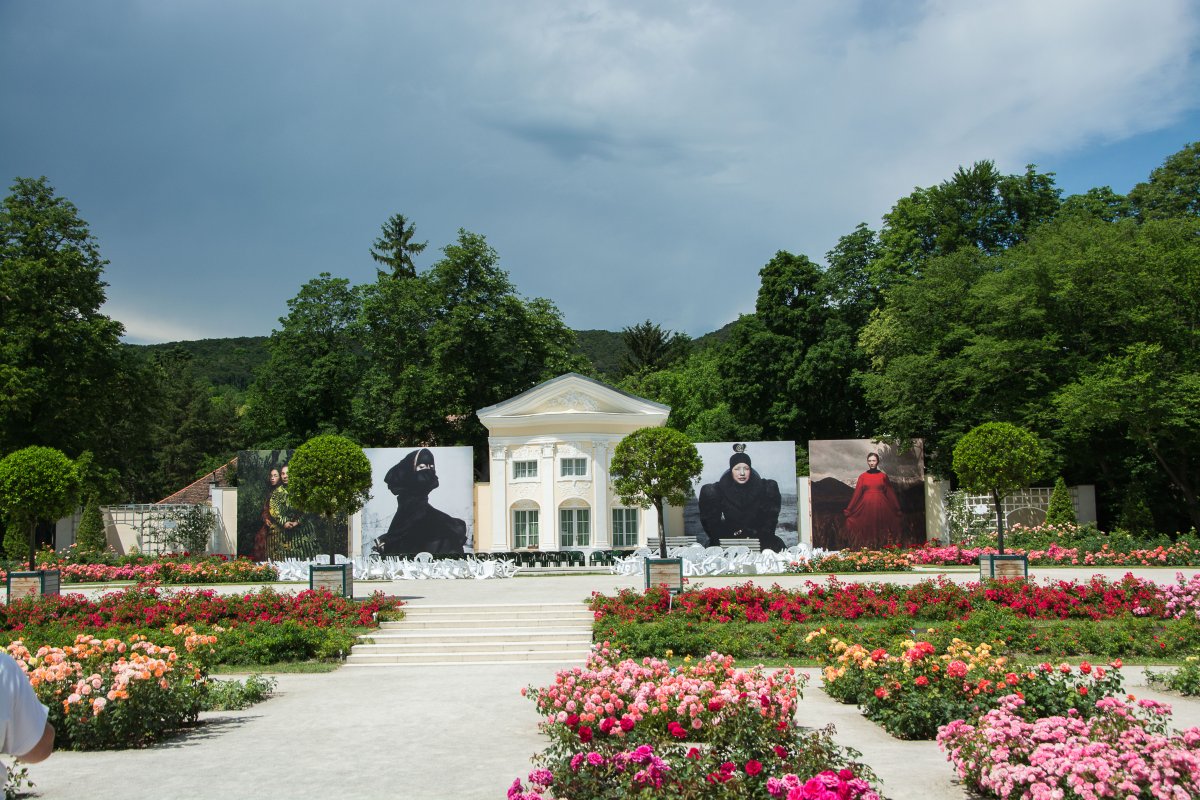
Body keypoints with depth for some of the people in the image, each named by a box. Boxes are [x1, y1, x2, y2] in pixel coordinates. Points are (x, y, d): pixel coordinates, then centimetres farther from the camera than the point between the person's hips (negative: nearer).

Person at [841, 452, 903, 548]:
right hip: (866, 507, 0)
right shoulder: (862, 476, 6)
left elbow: (890, 493, 7)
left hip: (880, 507, 0)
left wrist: (897, 510, 4)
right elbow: (857, 494, 3)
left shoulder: (883, 476, 6)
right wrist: (848, 510, -3)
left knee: (880, 531, -1)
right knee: (867, 531, -1)